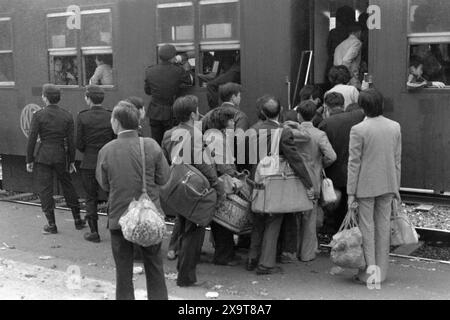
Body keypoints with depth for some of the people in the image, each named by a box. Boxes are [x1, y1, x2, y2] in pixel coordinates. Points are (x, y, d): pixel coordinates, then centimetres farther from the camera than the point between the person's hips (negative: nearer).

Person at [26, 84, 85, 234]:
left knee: (45, 190, 6)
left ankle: (52, 224, 9)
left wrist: (29, 160, 1)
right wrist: (72, 161, 7)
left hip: (43, 156, -3)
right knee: (68, 186, 17)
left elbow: (32, 139, -8)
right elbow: (70, 141, -1)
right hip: (61, 155, 3)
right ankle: (78, 220, 24)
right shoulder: (67, 116, -2)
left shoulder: (38, 115, -9)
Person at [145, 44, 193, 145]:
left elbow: (147, 91, 7)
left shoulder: (149, 71, -4)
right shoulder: (178, 71, -13)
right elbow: (190, 81, 3)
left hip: (154, 113, 3)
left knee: (156, 143, 11)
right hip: (171, 113, -3)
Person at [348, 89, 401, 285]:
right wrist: (396, 187, 15)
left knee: (366, 226, 5)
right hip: (388, 184, 4)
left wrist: (351, 192, -5)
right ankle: (381, 271, 20)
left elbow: (354, 163, -10)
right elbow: (397, 160, 7)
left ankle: (369, 271, 7)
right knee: (383, 225, 11)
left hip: (366, 186, -4)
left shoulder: (358, 130, -12)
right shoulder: (395, 127, 2)